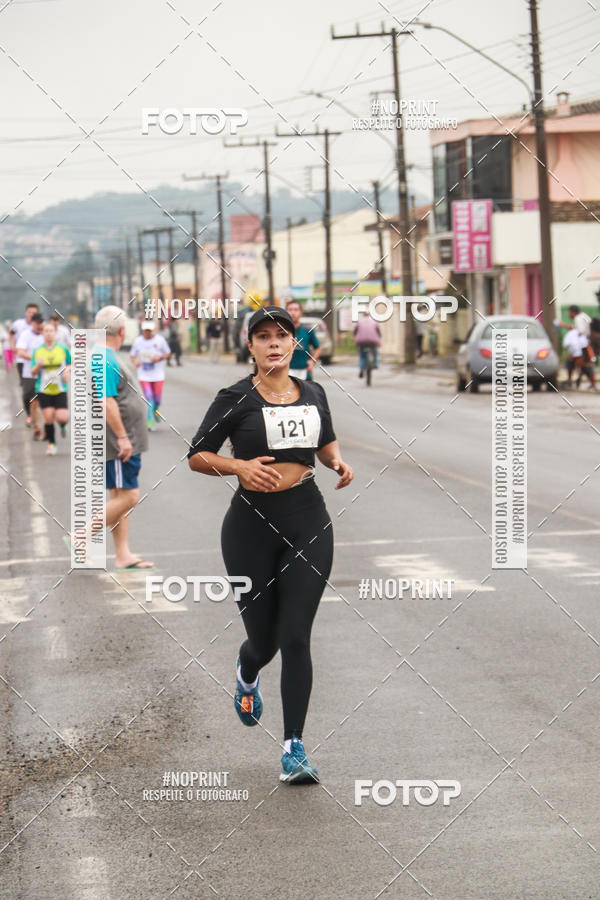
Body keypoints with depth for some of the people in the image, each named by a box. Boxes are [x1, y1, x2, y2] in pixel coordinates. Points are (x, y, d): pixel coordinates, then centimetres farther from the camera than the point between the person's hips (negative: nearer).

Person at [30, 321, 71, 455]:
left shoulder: (63, 348, 0)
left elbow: (71, 364, 13)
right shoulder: (37, 351, 3)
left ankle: (63, 425, 28)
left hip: (60, 389, -1)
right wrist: (38, 365, -14)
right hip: (43, 390, 1)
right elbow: (33, 373, 7)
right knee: (48, 418, -6)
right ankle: (51, 444, 11)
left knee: (62, 418, -9)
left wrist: (67, 370, -9)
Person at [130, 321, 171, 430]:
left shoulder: (160, 340, -2)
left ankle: (155, 410, 37)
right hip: (144, 375, 0)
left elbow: (167, 353, 7)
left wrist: (159, 357, -13)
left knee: (157, 399, 2)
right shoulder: (138, 341, 2)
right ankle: (150, 421, -6)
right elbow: (133, 355, 11)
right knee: (148, 397, -12)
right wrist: (135, 361, -11)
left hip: (158, 375, 0)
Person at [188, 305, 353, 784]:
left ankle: (294, 751, -4)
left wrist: (339, 461, 4)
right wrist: (240, 465, -17)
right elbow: (197, 456, 0)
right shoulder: (236, 398, -4)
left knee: (296, 637, -7)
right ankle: (247, 674, 48)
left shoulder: (313, 394, 7)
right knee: (264, 639, 8)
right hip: (253, 523, -2)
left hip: (308, 520, 2)